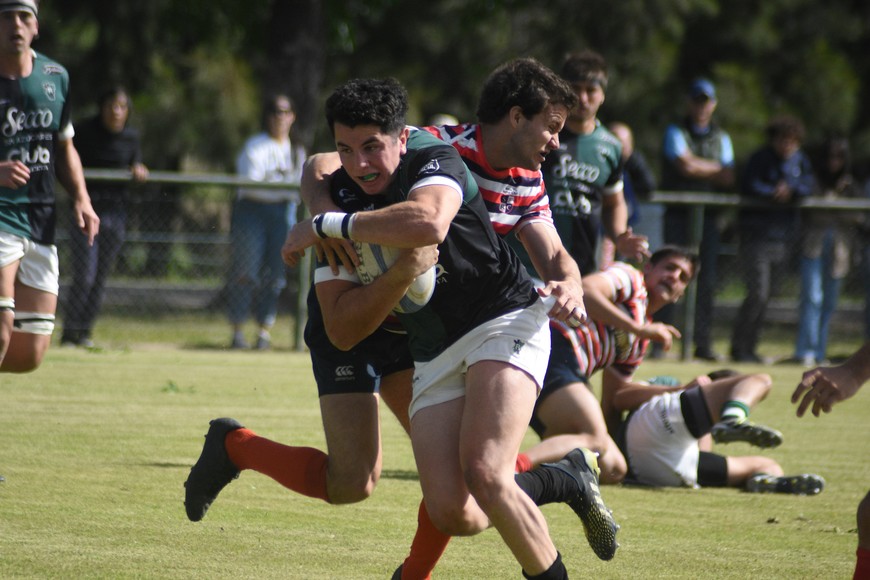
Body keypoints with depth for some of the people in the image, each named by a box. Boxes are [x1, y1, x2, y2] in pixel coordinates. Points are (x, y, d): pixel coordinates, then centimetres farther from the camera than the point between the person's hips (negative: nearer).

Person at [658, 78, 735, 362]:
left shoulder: (721, 138, 17)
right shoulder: (675, 132, 4)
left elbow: (729, 179, 7)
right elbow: (685, 165, -12)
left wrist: (699, 169, -9)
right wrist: (716, 170, 1)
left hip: (709, 215, 4)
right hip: (678, 213, -4)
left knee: (707, 280, 1)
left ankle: (703, 344, 3)